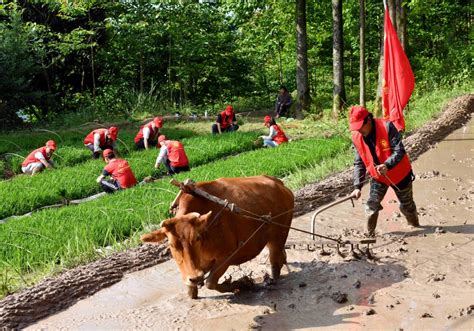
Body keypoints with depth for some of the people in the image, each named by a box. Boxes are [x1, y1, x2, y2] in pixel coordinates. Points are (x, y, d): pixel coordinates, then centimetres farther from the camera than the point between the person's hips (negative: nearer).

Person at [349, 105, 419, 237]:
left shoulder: (387, 127, -26)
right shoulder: (356, 137, -12)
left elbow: (399, 151, -27)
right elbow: (359, 163, -6)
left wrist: (387, 165, -45)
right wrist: (357, 186, -14)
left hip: (399, 174, -2)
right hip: (378, 177, 2)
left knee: (407, 205, 17)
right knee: (372, 206, -14)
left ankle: (415, 226, 45)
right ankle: (369, 234, 2)